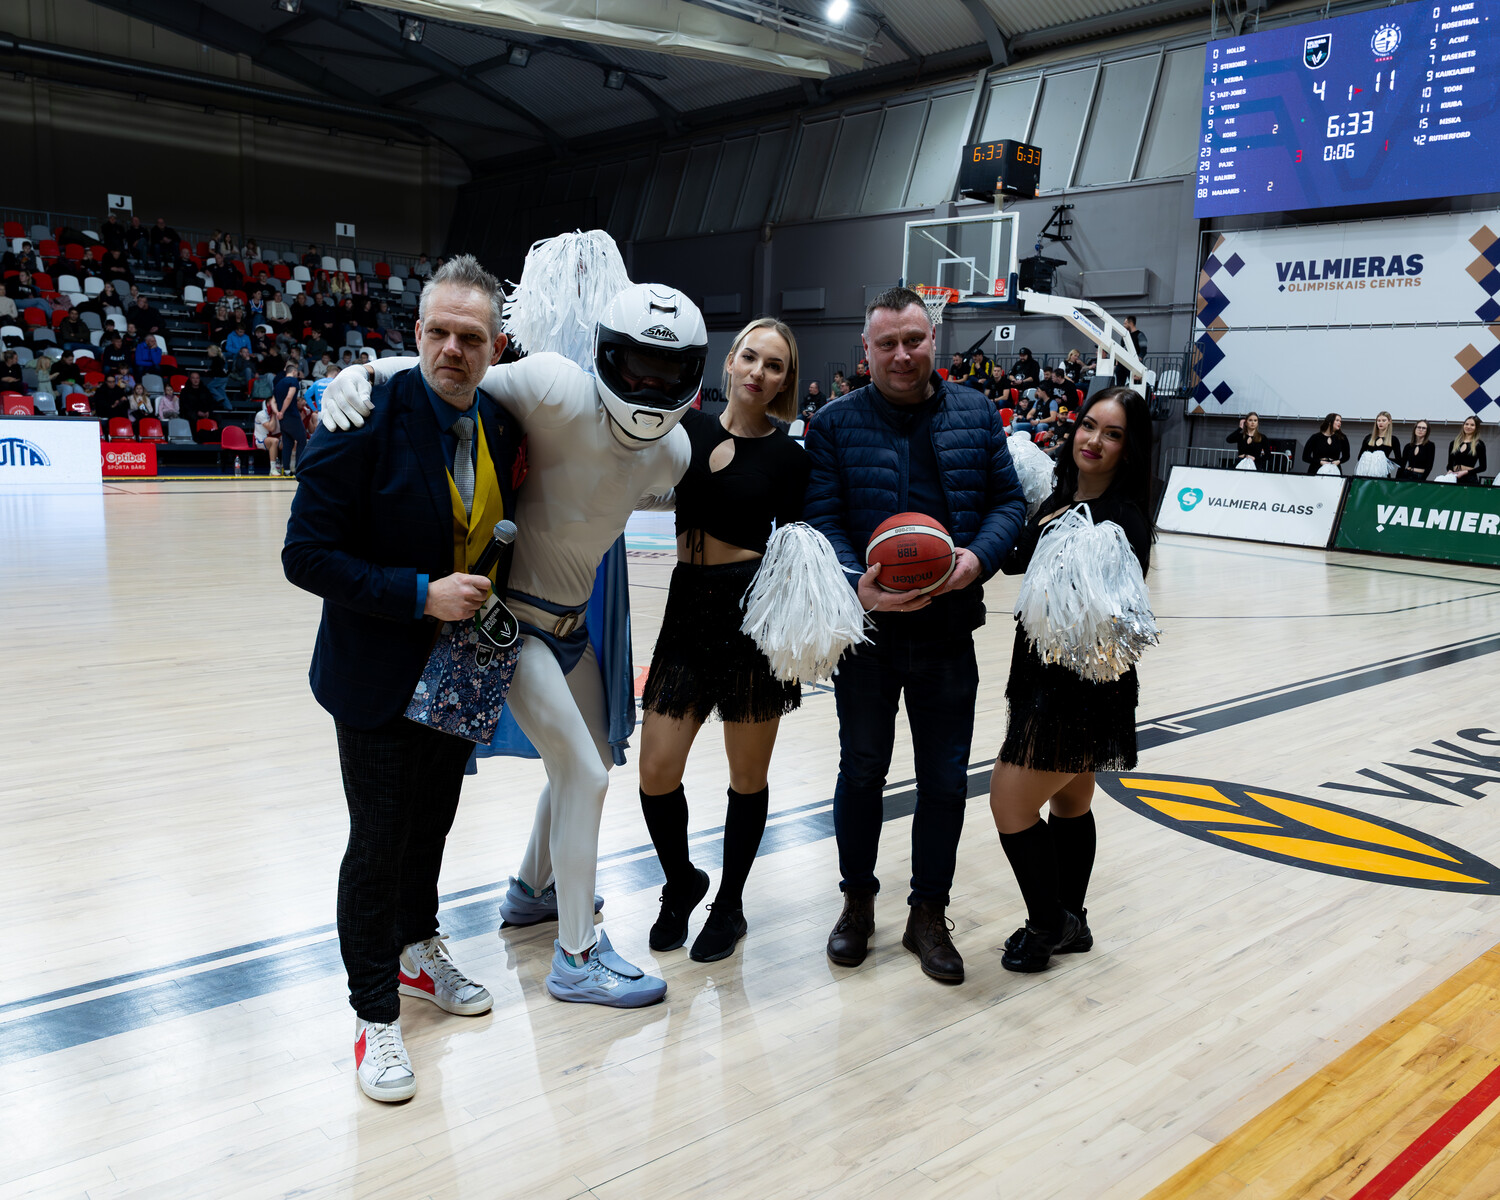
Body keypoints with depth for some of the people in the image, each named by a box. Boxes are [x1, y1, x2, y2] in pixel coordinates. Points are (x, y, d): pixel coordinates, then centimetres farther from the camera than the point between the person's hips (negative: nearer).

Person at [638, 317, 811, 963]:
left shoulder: (788, 456, -2)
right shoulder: (688, 426, 6)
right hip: (687, 611, 3)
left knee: (747, 775, 8)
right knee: (656, 773, 2)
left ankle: (729, 903, 29)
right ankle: (682, 884, 29)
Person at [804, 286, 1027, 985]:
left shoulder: (977, 415, 5)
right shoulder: (836, 423, -1)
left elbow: (1009, 502, 5)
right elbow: (821, 520, -8)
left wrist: (978, 558, -15)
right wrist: (857, 583, -25)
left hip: (947, 631, 2)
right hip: (866, 628, -1)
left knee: (945, 778, 8)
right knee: (862, 770, 13)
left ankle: (929, 913, 27)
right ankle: (857, 901, 33)